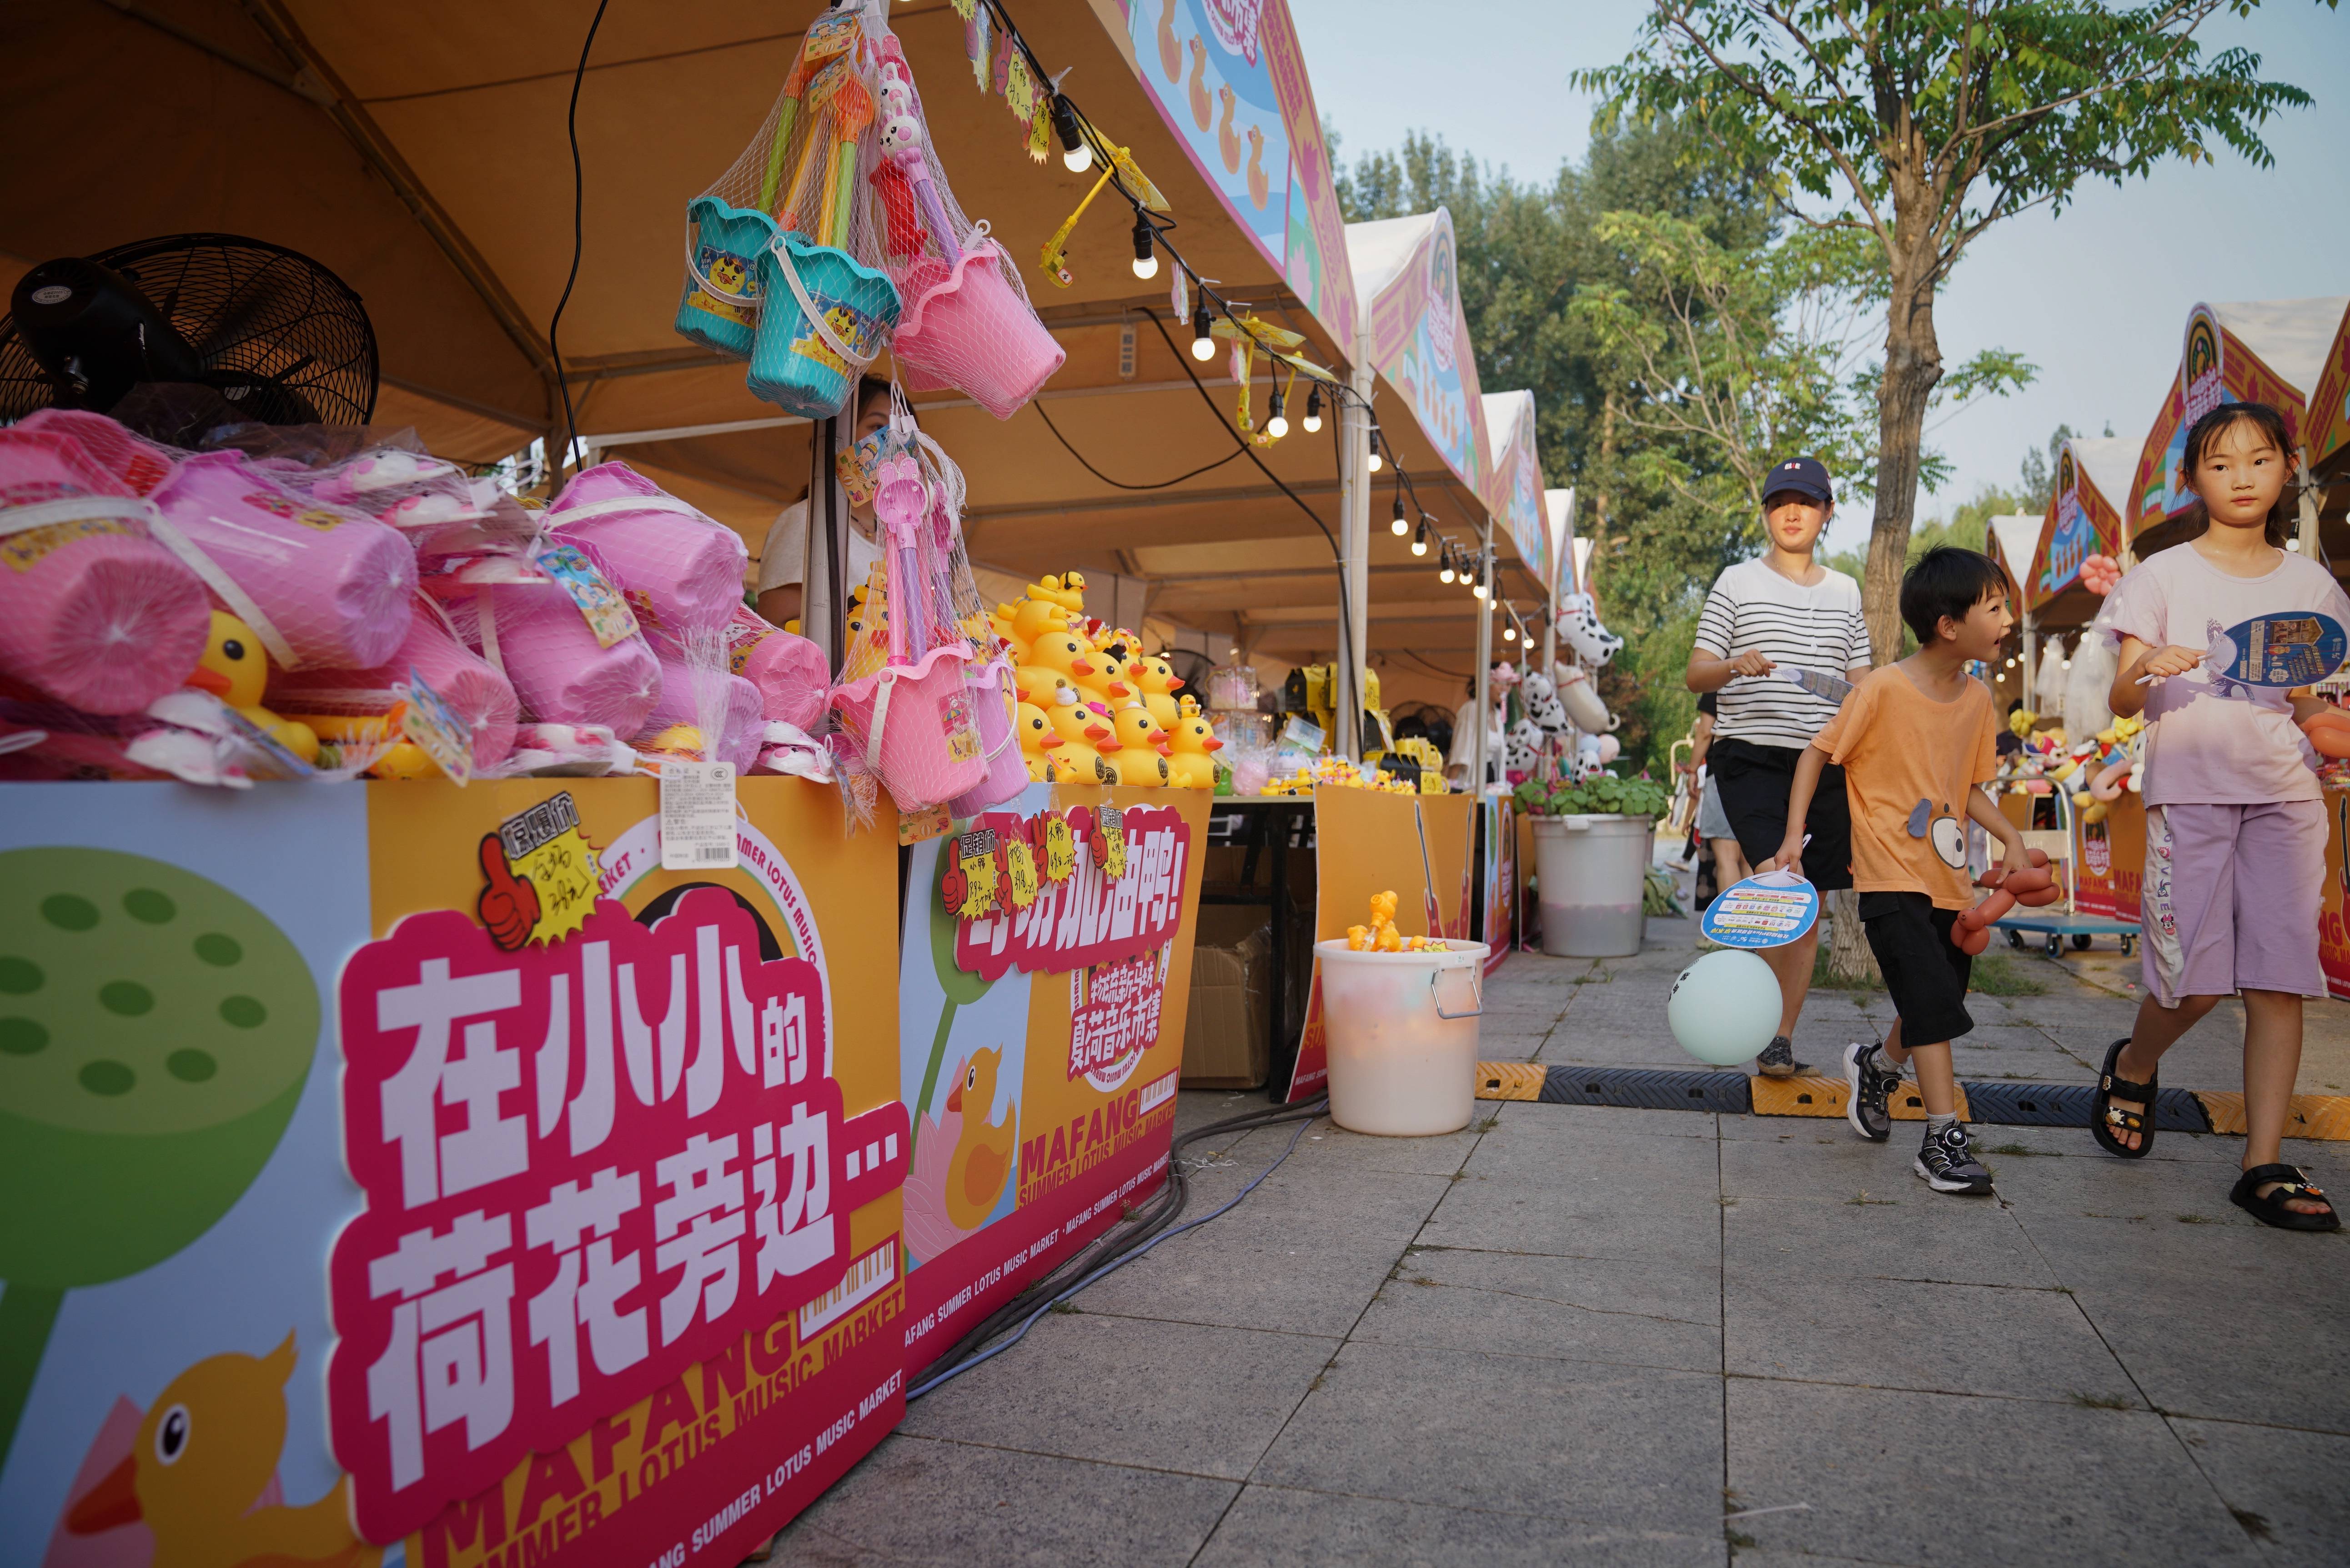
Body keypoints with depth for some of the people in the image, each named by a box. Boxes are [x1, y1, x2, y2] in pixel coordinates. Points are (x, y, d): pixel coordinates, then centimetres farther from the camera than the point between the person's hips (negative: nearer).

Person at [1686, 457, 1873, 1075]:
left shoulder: (1845, 591, 16)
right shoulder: (1738, 582, 5)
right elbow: (1695, 675, 0)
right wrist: (1733, 666, -21)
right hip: (1752, 761, -4)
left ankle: (1782, 1039, 14)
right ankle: (1771, 1035, -2)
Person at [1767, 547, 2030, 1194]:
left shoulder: (1978, 699, 6)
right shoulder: (1883, 690, -14)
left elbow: (1969, 787, 16)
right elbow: (1818, 753, -7)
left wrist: (2011, 838, 1)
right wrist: (1794, 835, -13)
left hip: (1950, 879, 7)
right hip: (1893, 878, -7)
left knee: (1934, 1005, 14)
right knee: (1933, 1001, -13)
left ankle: (1876, 1065, 43)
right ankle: (1943, 1140, -6)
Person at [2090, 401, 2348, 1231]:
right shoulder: (2164, 575, 5)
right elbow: (2121, 702, -1)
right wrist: (2143, 671, -23)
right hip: (2189, 789, -3)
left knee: (2280, 978, -4)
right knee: (2194, 982, -7)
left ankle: (2264, 1166, 1)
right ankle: (2132, 1066, 25)